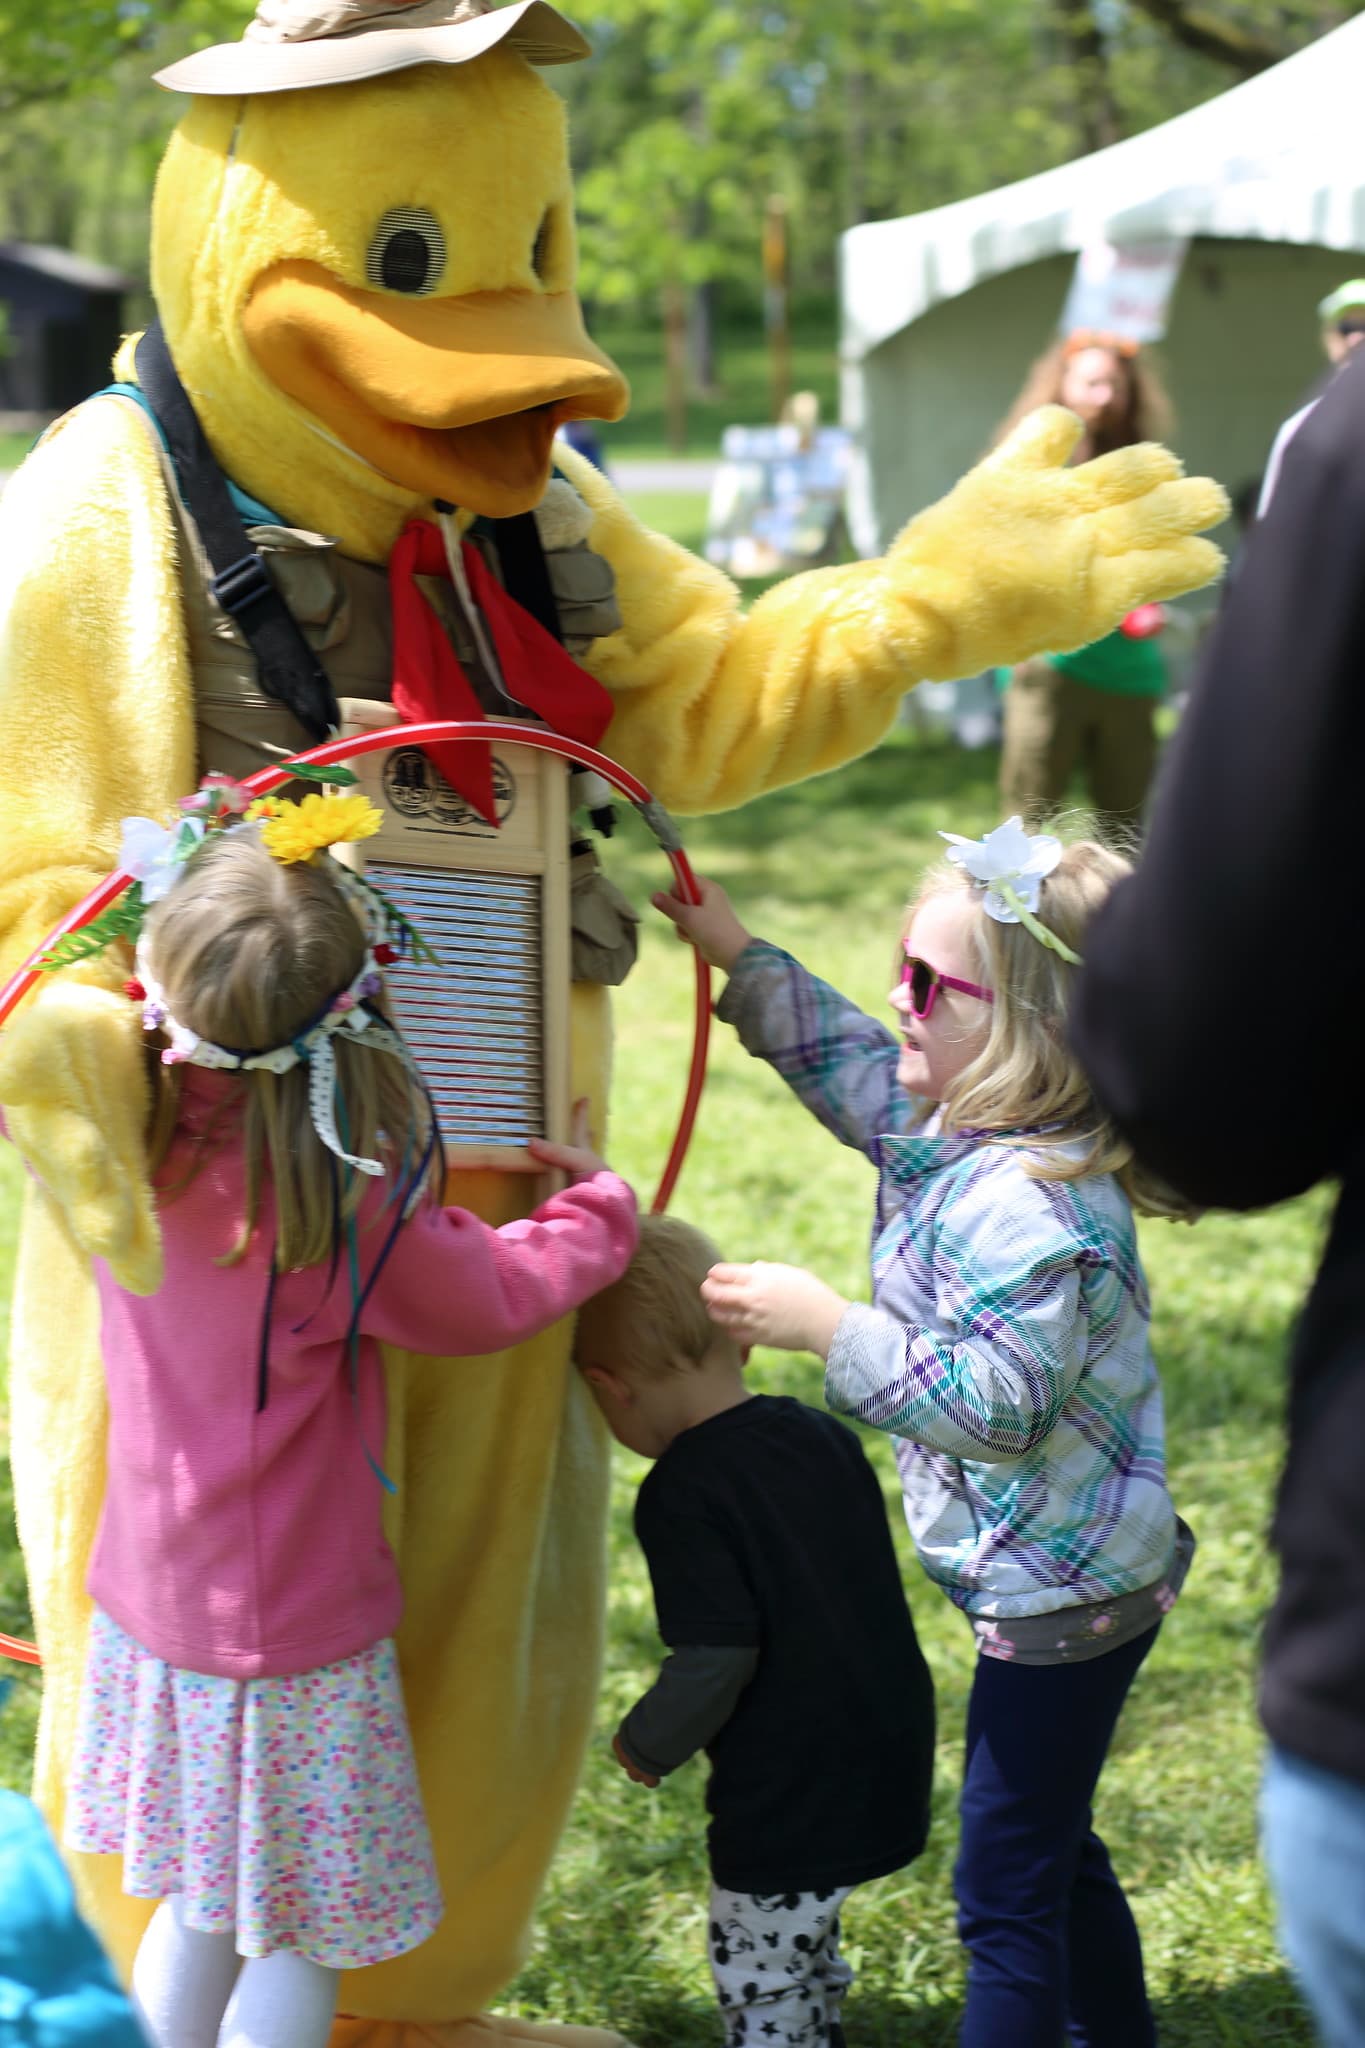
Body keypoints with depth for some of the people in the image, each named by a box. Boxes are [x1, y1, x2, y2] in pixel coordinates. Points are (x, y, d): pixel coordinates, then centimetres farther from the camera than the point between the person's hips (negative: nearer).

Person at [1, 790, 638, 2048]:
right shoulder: (348, 1196, -25)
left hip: (149, 1600, 6)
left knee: (199, 1909, 23)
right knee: (298, 1943, 10)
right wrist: (601, 1211, 9)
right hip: (290, 1635, -6)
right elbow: (487, 1300, -7)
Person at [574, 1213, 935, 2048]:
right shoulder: (826, 1437, 4)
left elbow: (718, 1659, -22)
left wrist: (646, 1744, -4)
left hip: (789, 1794, -8)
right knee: (807, 1956, 24)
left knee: (759, 1980, 7)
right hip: (889, 1765, 8)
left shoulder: (684, 1495, -19)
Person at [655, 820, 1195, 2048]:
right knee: (1052, 1848, 25)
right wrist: (733, 951, 18)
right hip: (1069, 1578, 11)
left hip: (1063, 1598, -11)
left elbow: (997, 1403, -33)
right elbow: (851, 1062, 20)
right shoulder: (955, 1126, 2)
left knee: (1008, 1884, -2)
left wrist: (827, 1326, -29)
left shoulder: (1030, 1207, -29)